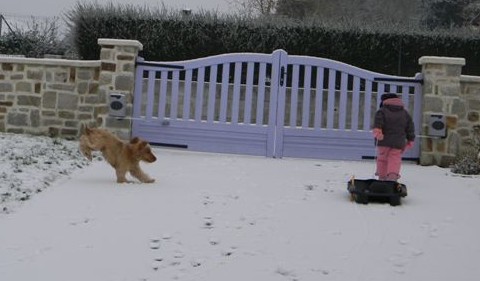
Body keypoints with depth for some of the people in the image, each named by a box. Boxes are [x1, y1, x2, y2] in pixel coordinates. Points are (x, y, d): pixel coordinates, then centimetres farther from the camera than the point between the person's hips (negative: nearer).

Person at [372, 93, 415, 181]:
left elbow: (378, 122, -17)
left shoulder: (382, 111, 5)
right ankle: (393, 175, -23)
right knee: (395, 159, 0)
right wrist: (410, 141, 22)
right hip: (398, 143, 2)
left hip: (384, 141, -2)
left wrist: (377, 131, -29)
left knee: (382, 158, 11)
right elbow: (410, 128, 17)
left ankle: (382, 177, 14)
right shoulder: (405, 113, 16)